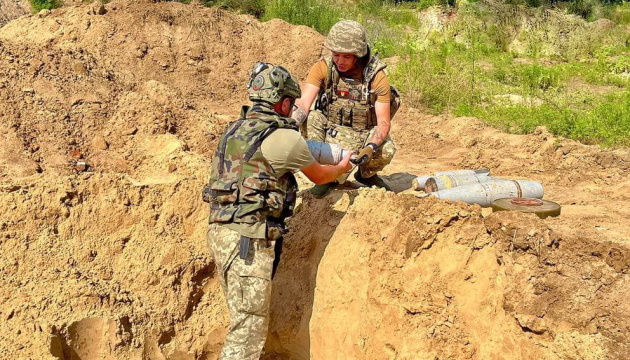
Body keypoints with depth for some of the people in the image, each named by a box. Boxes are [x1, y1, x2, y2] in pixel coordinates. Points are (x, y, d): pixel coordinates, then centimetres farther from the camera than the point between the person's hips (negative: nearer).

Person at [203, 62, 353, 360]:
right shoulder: (284, 137, -9)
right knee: (249, 327, -3)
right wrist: (342, 167, 29)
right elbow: (319, 176, 9)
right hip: (248, 238, -8)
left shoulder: (234, 130, 14)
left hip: (221, 232, 9)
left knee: (243, 320, 18)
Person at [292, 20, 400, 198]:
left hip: (366, 136, -1)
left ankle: (366, 174, 8)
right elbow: (303, 103, -23)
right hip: (331, 132, 1)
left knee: (386, 150, -31)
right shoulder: (323, 68, -13)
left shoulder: (376, 76, -16)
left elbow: (383, 123, -18)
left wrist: (371, 147, -37)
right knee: (311, 117, -28)